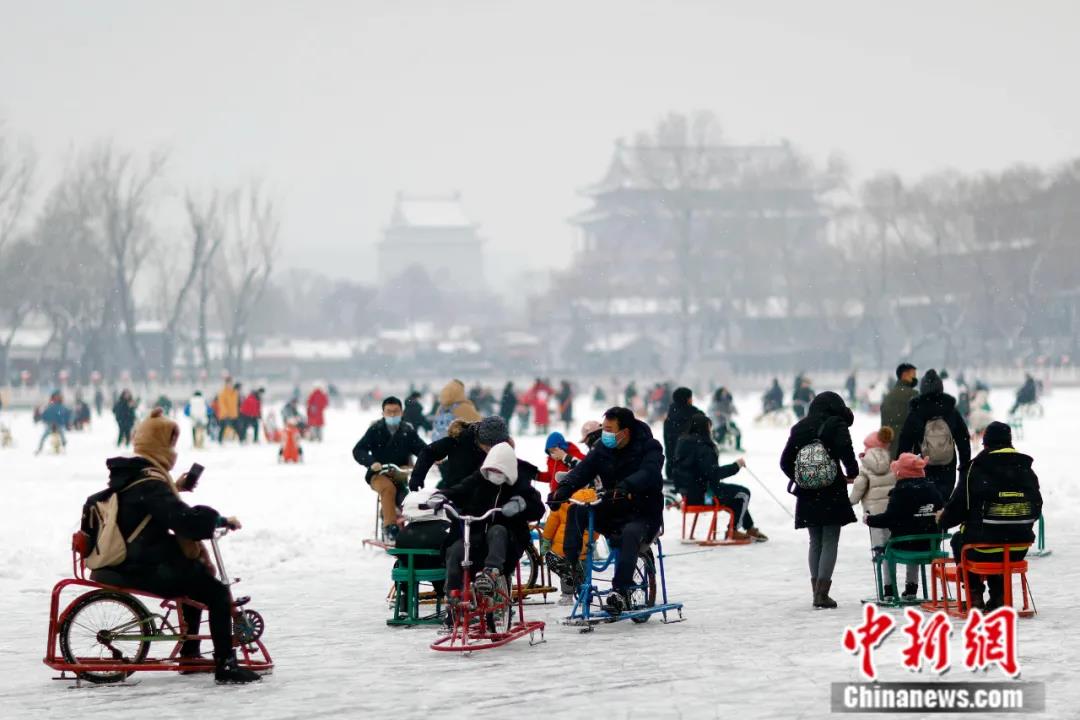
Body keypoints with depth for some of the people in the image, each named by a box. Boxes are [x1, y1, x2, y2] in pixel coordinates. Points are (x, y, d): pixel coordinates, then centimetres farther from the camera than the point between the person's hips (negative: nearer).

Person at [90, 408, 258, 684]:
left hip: (127, 563, 11)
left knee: (196, 579, 30)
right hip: (149, 570, -11)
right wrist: (221, 520, -18)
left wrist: (173, 488, 29)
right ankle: (225, 665, -10)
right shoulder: (150, 483, -22)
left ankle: (190, 655, 33)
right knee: (216, 592, -9)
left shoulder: (127, 476, 10)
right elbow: (183, 520, -31)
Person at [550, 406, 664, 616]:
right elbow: (582, 471, -8)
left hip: (643, 514, -5)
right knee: (576, 511, -19)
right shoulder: (603, 449, 5)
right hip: (612, 512, 5)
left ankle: (620, 591, -39)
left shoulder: (650, 448, -10)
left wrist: (624, 487, -50)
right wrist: (563, 489, -29)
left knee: (630, 533, -38)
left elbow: (648, 473, -30)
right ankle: (571, 565, -23)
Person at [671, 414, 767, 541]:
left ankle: (750, 528, 31)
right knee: (743, 493, 2)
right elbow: (713, 472, -26)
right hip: (702, 494, -10)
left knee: (736, 492, 26)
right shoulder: (702, 447, -21)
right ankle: (733, 530, 12)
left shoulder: (683, 443, 7)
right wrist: (735, 466, -16)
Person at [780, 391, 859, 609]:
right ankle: (822, 593, -11)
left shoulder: (799, 428, 10)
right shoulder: (837, 425, -4)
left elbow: (785, 462, 8)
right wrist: (853, 473, -4)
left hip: (807, 494, 4)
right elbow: (846, 451, -20)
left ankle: (817, 589, 13)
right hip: (831, 492, -4)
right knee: (830, 542, -1)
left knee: (815, 542, 15)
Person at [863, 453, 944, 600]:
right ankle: (911, 589, 36)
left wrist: (870, 520, -2)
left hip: (903, 543, -6)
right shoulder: (932, 488, 5)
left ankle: (889, 590, 23)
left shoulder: (900, 492, -15)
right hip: (930, 544, 6)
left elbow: (889, 519, -17)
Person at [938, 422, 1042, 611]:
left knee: (959, 539, 28)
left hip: (983, 550, -4)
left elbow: (958, 506, -4)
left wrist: (943, 519, 18)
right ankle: (998, 594, 26)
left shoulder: (976, 470, -9)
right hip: (1018, 550, 4)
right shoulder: (1026, 470, 5)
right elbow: (1036, 509, 12)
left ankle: (975, 593, 20)